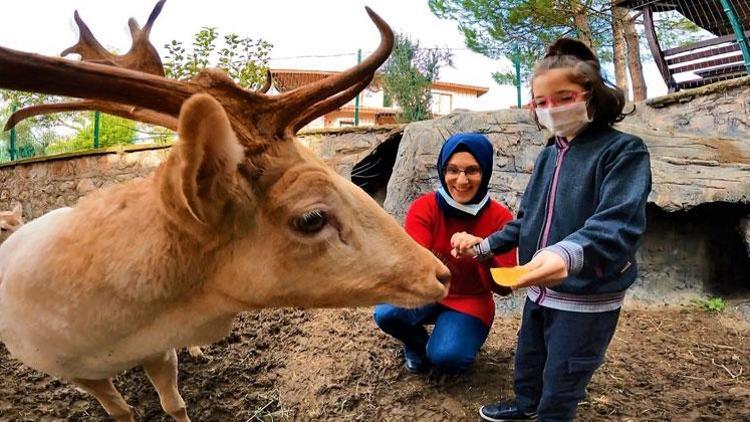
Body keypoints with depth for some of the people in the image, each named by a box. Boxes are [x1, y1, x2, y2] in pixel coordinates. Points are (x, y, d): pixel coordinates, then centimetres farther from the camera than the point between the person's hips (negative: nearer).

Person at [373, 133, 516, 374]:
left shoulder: (499, 218, -15)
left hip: (470, 303, -1)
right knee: (386, 312, -28)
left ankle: (462, 339, 11)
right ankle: (416, 344, 7)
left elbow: (504, 287, -19)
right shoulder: (424, 208, -16)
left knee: (446, 357, -27)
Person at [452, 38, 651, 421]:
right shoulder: (548, 155, 5)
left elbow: (618, 224, -30)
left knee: (561, 382, 10)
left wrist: (568, 254, -49)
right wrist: (485, 245, -1)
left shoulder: (624, 151, -16)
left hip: (587, 299, -6)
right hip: (540, 290, 7)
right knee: (528, 361, 26)